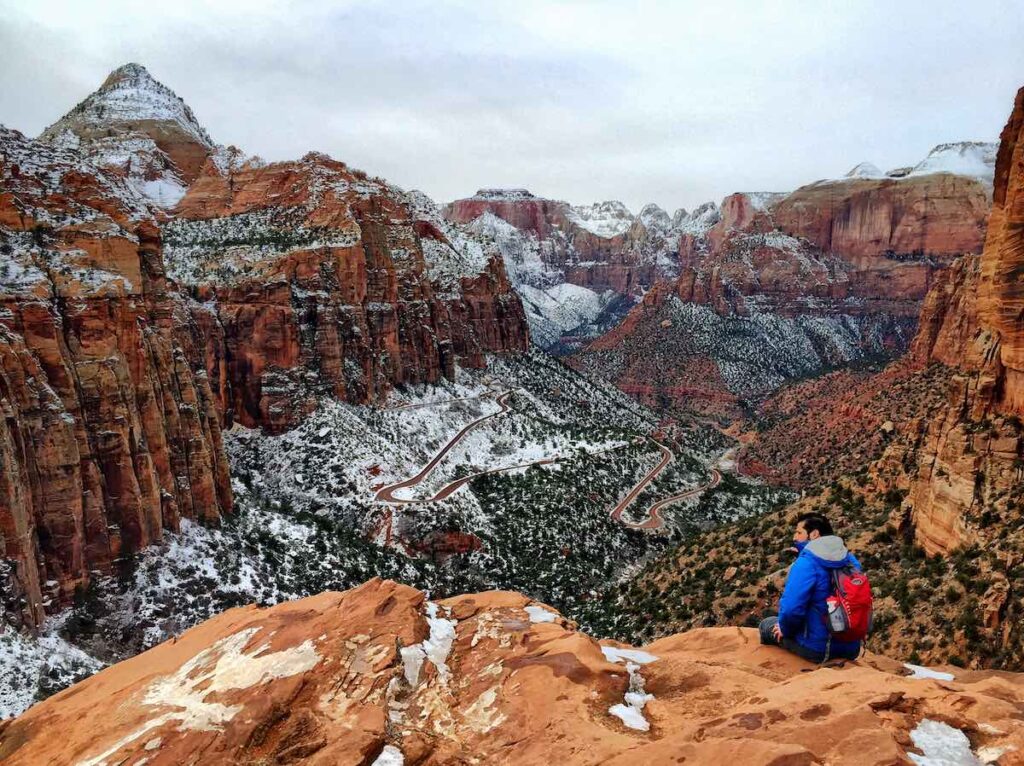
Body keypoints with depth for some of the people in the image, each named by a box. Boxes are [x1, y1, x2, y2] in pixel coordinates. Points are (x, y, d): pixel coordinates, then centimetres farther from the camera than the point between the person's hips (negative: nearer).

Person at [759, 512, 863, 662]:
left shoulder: (806, 563, -20)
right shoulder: (850, 559, 2)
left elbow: (790, 610, -28)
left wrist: (785, 630, -7)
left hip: (818, 650, -6)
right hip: (851, 648, 6)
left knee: (767, 625, 18)